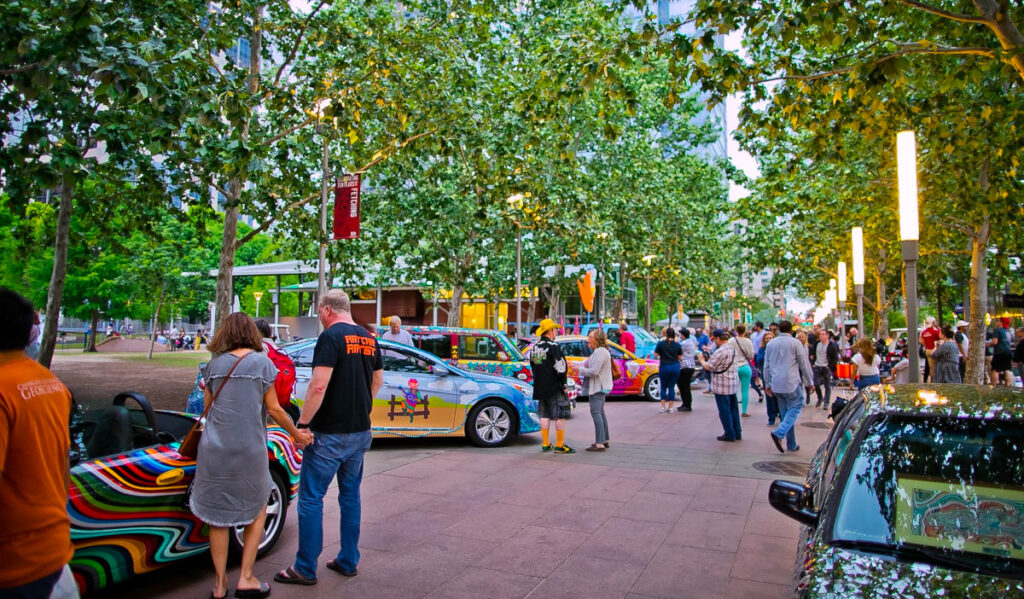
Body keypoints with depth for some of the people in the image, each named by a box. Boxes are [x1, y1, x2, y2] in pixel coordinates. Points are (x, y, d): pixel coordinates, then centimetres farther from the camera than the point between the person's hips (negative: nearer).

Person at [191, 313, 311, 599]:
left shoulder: (214, 364, 4)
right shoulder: (261, 362, -5)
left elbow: (207, 406, 13)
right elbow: (273, 409, -2)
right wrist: (296, 433, 10)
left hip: (214, 449, 3)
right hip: (249, 449, -3)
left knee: (218, 515, 14)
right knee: (256, 510, 17)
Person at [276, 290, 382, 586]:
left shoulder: (331, 337, -15)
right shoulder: (369, 338, 7)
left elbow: (318, 386, -23)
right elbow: (377, 380, 17)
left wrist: (302, 423, -15)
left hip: (330, 433, -7)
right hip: (361, 431, 7)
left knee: (311, 497, 5)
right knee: (350, 495, 16)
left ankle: (305, 569, 13)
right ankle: (348, 561, 25)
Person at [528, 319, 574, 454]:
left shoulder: (534, 347, 12)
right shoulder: (553, 346, -14)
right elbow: (560, 368, -17)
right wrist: (564, 384, -9)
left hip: (540, 388, 8)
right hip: (554, 388, -8)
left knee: (544, 416, 13)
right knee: (560, 416, 0)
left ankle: (545, 444, 17)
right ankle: (559, 446, 2)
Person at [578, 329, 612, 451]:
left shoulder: (600, 352, -19)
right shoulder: (598, 351, 16)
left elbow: (594, 371, -25)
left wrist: (580, 369, -12)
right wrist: (583, 367, 8)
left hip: (598, 388, -12)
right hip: (600, 387, 12)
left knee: (596, 412, -13)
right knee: (600, 412, 18)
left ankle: (600, 443, -15)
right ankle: (604, 440, 28)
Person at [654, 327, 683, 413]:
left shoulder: (661, 343, -6)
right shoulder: (677, 345, -1)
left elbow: (655, 354, -1)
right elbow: (680, 357, 5)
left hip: (664, 367, -1)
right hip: (675, 367, 1)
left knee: (663, 387, 11)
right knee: (671, 387, 7)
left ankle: (663, 407, 8)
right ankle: (671, 408, 8)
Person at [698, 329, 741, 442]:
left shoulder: (720, 351, -20)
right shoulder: (733, 349, 8)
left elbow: (709, 367, -17)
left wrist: (702, 360, 1)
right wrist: (710, 357, 14)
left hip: (722, 386, -9)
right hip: (733, 383, 9)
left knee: (724, 411, 2)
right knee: (733, 409, 16)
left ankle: (729, 434, 9)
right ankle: (737, 433, 24)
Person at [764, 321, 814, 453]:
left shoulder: (771, 343, 10)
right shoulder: (795, 343, -5)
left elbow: (766, 366, 15)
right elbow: (804, 365, -2)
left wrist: (768, 384, 22)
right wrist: (809, 382, 8)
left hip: (776, 384, 5)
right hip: (791, 383, -5)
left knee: (785, 412, 12)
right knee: (795, 407, 2)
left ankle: (791, 444, 13)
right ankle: (779, 433, -18)